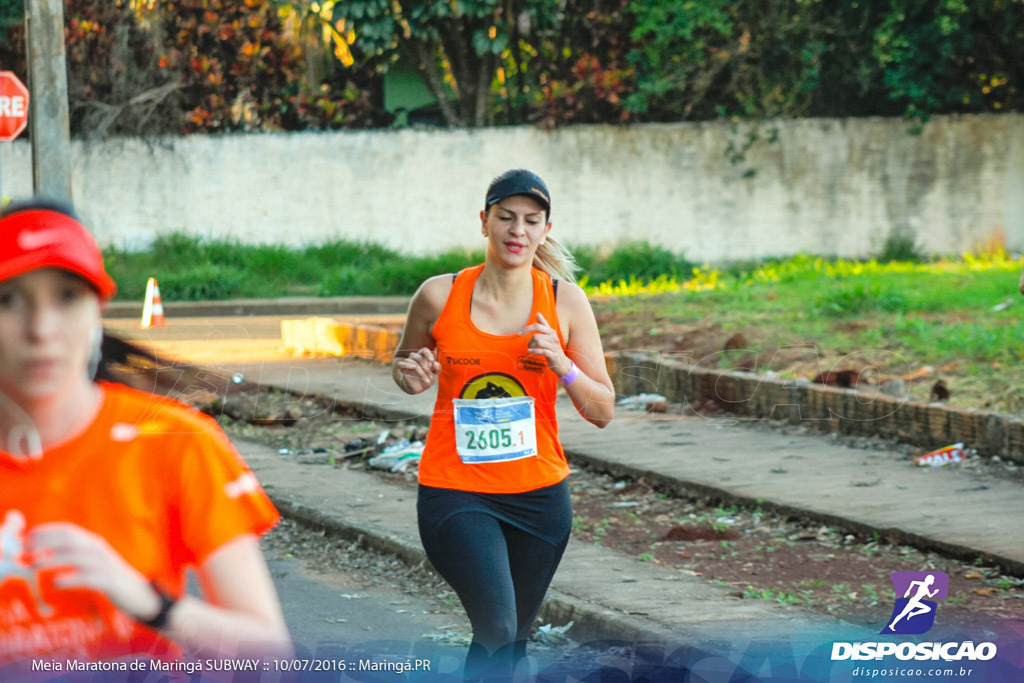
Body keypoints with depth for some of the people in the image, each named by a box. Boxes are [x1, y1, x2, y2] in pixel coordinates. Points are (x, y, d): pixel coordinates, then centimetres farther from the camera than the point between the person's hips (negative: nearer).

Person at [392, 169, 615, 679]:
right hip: (454, 491, -2)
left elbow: (603, 411, 0)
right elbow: (402, 365, 15)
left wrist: (561, 365, -18)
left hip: (539, 493, 3)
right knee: (497, 627, -23)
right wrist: (412, 378, -8)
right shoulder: (439, 296, -4)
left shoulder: (566, 302, -2)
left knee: (511, 638, 14)